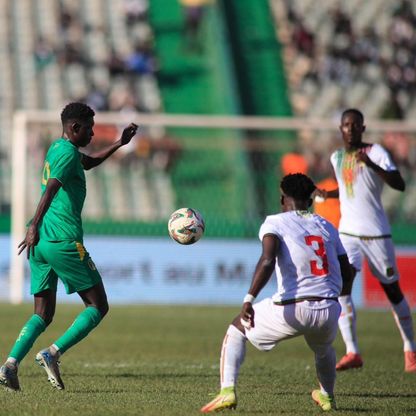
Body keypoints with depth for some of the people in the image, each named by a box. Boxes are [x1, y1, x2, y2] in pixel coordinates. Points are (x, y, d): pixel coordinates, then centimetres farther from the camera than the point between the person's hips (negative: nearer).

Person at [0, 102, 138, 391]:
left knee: (43, 315, 10)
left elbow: (88, 163, 41)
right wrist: (34, 227, -33)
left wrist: (119, 144, 37)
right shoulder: (68, 152, -8)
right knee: (98, 306, 1)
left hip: (41, 242, 9)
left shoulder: (57, 148, 21)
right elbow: (51, 188, -23)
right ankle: (53, 354, -11)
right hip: (63, 240, -9)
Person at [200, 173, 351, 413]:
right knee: (324, 348, 41)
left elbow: (267, 261, -18)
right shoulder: (327, 226, 16)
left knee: (236, 330, 20)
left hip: (292, 311, -4)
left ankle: (228, 391, 5)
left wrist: (249, 299, -24)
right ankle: (327, 397, 53)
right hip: (329, 310, 4)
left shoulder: (274, 223, 2)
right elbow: (346, 273, 18)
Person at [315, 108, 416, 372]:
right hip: (348, 233, 4)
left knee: (393, 291, 6)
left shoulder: (375, 152, -8)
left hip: (377, 233, -4)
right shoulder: (336, 157, 11)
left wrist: (371, 164, -31)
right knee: (341, 287, -17)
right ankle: (352, 353, -19)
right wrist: (328, 194, 8)